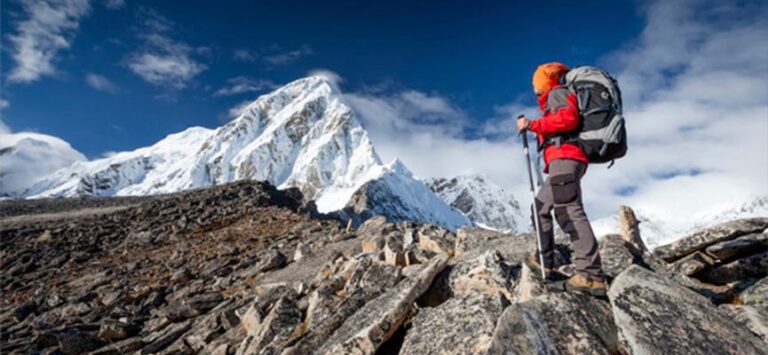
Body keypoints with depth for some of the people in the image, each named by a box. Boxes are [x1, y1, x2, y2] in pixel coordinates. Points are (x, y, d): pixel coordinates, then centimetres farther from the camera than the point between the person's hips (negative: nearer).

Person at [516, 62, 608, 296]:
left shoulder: (556, 93, 5)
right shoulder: (555, 98, 31)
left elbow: (569, 118, -15)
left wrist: (532, 125, -13)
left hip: (564, 157, -11)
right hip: (566, 160, 11)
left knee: (568, 209, -22)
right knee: (541, 206, 15)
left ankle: (592, 275, -30)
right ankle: (545, 260, 19)